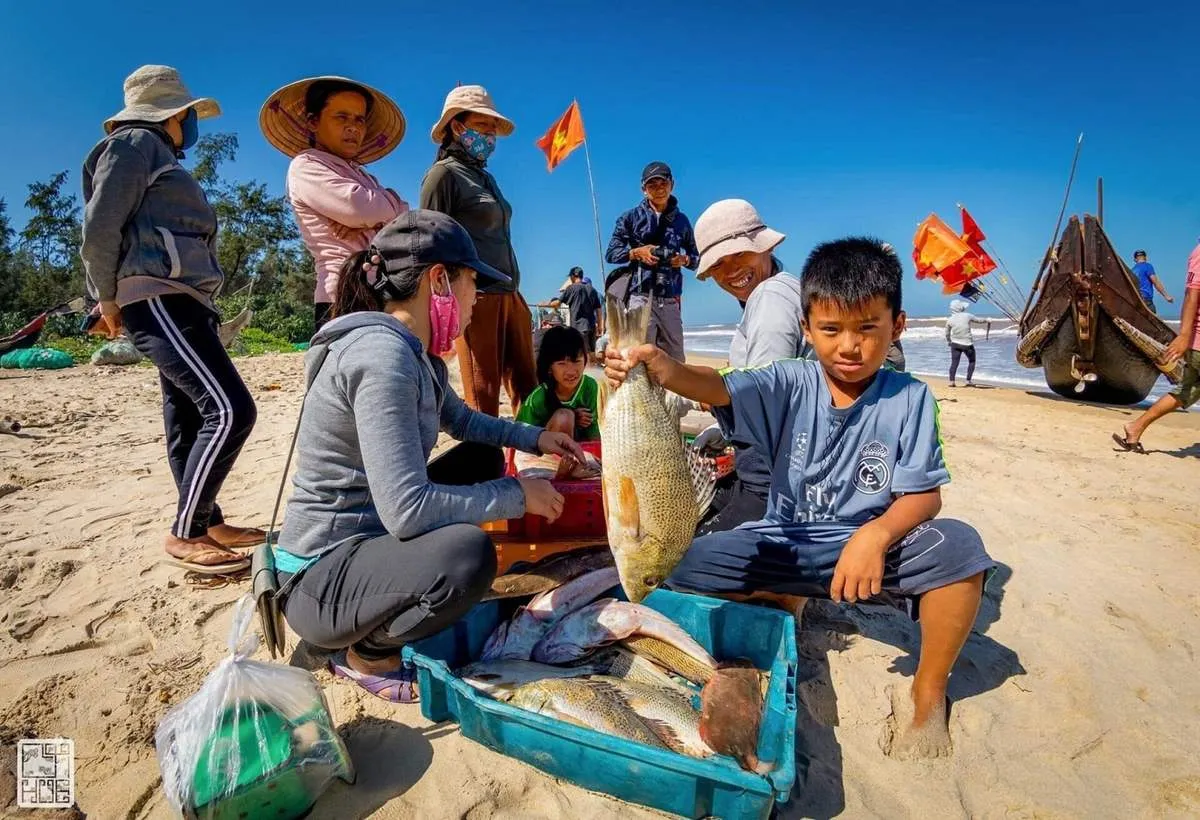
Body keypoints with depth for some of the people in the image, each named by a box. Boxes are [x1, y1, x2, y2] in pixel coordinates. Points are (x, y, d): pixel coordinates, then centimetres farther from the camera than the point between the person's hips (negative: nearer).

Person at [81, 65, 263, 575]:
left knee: (189, 420, 9)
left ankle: (207, 523, 15)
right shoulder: (135, 143, 0)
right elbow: (99, 227, -9)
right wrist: (109, 301, -5)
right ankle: (185, 534, -10)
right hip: (156, 299, -10)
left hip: (180, 302, 10)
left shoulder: (160, 158, 27)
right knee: (230, 409, -19)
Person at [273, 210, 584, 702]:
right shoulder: (382, 354, -26)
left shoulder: (417, 354, 3)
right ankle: (366, 654, -1)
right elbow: (407, 509, -32)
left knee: (483, 460, 13)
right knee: (468, 554, -34)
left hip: (371, 538, 10)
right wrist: (518, 495, -20)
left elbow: (461, 420, 22)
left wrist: (535, 438, 14)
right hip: (320, 576, -9)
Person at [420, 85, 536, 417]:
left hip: (509, 294, 8)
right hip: (476, 296, -8)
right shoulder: (444, 173, -1)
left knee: (527, 390, 7)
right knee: (483, 397, -6)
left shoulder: (486, 177, 23)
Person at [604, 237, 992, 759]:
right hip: (785, 543, 1)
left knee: (958, 546, -29)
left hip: (869, 544, 0)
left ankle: (927, 693, -4)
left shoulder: (908, 399, -7)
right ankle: (781, 598, 13)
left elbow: (923, 494, -9)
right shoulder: (791, 384, -7)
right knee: (684, 568, -16)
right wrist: (665, 369, -48)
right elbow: (724, 389, -26)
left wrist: (876, 533, -31)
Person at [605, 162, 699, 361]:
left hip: (670, 301, 4)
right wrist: (637, 252, -11)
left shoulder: (681, 220, 13)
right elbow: (611, 253, 4)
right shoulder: (631, 217, 6)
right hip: (641, 297, -3)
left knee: (675, 361, 6)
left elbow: (697, 259, 17)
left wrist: (684, 260, -5)